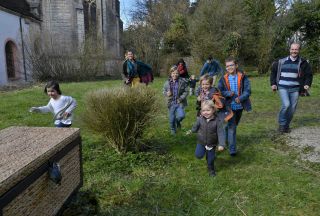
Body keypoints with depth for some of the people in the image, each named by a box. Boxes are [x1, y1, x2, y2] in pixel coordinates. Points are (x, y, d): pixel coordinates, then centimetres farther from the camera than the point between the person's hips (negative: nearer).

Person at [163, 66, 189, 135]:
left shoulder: (182, 82, -7)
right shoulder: (167, 83, -1)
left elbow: (186, 92, -3)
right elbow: (164, 91, 8)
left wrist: (181, 98, -16)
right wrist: (167, 94, -14)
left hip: (180, 103, -1)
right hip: (171, 103, 2)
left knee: (181, 115, -18)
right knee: (171, 118, 10)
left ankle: (178, 121, 20)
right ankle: (173, 130, 36)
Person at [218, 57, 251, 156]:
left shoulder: (243, 77, -6)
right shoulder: (224, 79, -5)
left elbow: (248, 90, -10)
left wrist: (240, 98, -25)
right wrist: (228, 93, -22)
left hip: (240, 105, 2)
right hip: (229, 106, -2)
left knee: (234, 124, 22)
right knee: (231, 127, -2)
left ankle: (225, 133, 51)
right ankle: (232, 149, 3)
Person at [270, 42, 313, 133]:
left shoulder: (303, 63, 4)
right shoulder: (281, 62, 1)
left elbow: (309, 75, 14)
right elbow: (273, 71, 13)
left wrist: (307, 84, -2)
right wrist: (273, 83, 7)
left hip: (295, 89, 2)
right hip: (283, 88, -2)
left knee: (292, 108, 5)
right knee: (286, 105, -18)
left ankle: (287, 125, 23)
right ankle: (282, 124, 1)